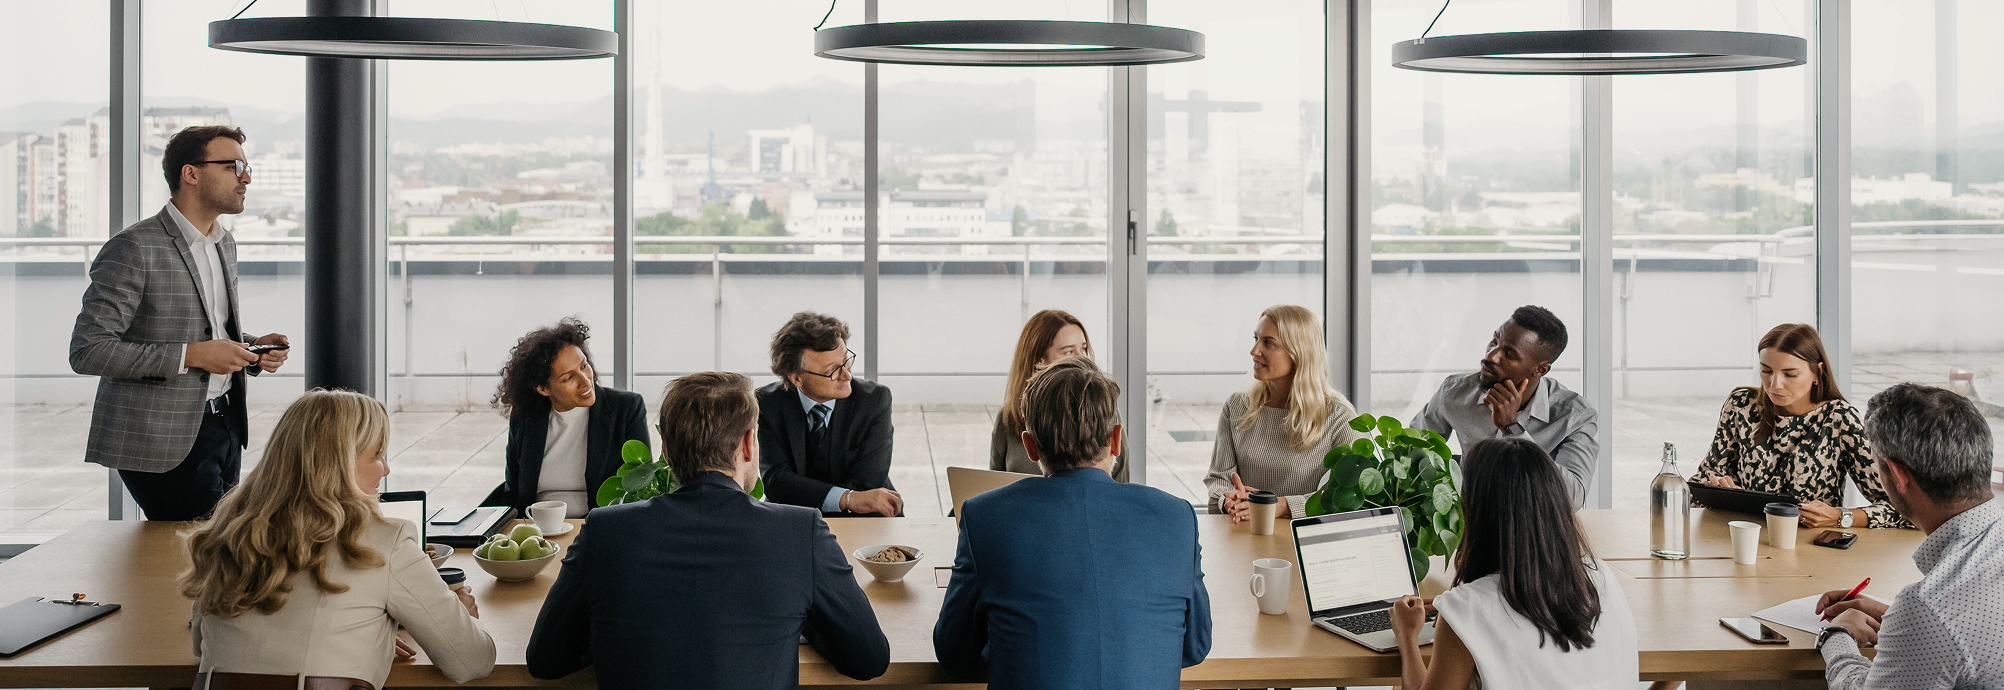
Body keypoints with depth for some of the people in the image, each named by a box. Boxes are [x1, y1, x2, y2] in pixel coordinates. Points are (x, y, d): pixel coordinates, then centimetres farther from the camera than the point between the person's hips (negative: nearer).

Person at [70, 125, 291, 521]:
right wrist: (191, 355, -22)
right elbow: (87, 351, -19)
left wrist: (251, 347, 4)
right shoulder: (134, 249, -14)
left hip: (225, 426, 8)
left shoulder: (224, 245, 14)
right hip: (166, 442, -8)